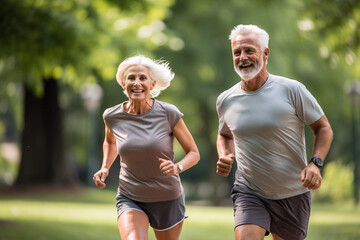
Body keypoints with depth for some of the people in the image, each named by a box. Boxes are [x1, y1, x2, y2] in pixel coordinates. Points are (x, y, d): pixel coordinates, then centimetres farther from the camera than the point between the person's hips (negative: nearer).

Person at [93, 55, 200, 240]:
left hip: (168, 199, 0)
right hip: (130, 200, 0)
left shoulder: (168, 113, -14)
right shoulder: (112, 116, -7)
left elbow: (194, 153, -5)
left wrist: (177, 167, -25)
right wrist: (104, 168, 0)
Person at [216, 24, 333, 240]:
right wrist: (224, 158, -1)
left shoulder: (291, 90, -10)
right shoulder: (226, 101, 1)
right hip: (249, 193, 1)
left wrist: (315, 164, -18)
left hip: (292, 195, -1)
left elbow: (323, 128, -2)